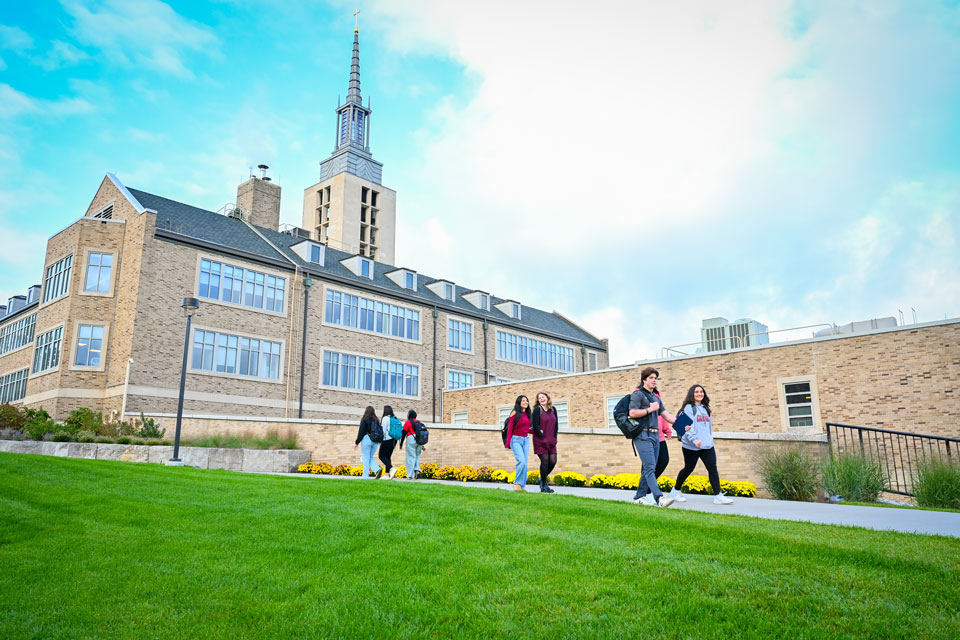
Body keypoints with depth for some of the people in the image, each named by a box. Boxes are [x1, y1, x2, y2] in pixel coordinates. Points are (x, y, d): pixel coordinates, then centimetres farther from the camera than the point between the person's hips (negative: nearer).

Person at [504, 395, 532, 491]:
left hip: (525, 440, 6)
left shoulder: (527, 414, 13)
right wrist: (507, 443, -10)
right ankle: (517, 483, -8)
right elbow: (509, 429, -5)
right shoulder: (515, 413, -4)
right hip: (516, 440, -6)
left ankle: (522, 486, 7)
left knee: (524, 463, 0)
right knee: (522, 461, -20)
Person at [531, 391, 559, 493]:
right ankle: (544, 486, 5)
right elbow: (535, 425, -11)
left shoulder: (553, 409, 11)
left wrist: (554, 437, 2)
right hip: (541, 441, -5)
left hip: (551, 441, 5)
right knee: (545, 461, -6)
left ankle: (542, 479, 23)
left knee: (553, 461, 0)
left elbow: (556, 424, 12)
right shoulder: (537, 410, -5)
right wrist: (542, 438, -12)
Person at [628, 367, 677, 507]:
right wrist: (650, 409, -10)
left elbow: (667, 415, 19)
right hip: (643, 435, -8)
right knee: (650, 467, -14)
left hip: (655, 435, 8)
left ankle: (639, 497, 15)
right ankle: (659, 497, -23)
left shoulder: (656, 398, 23)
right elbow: (632, 413, -14)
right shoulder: (638, 394, -2)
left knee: (649, 468, 8)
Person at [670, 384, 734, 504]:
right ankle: (676, 491, 26)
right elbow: (687, 425, -16)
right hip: (691, 446, -6)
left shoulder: (706, 409, 17)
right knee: (688, 469, 6)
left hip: (707, 446, 6)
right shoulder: (689, 407, -6)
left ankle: (718, 496, -5)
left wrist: (710, 440, 15)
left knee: (713, 468, -5)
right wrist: (694, 439, -27)